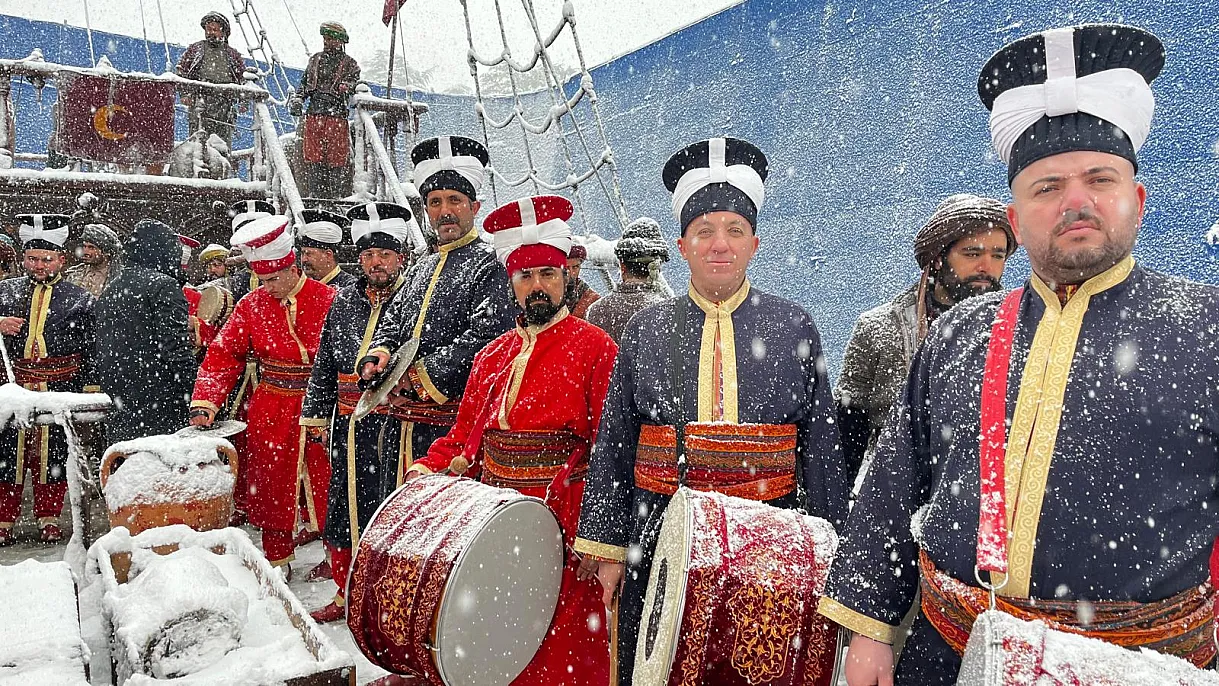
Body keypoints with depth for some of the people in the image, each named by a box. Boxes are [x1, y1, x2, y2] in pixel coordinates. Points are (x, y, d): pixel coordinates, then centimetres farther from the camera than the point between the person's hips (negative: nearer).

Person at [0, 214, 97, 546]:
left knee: (53, 453, 6)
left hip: (59, 391, -1)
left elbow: (91, 348, 6)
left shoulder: (79, 298, 6)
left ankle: (49, 518, 19)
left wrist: (90, 390, 1)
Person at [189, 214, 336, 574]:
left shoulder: (328, 300, -6)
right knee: (271, 486, 11)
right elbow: (223, 354, 0)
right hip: (270, 412, 3)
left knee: (327, 485, 3)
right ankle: (277, 561, 28)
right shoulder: (251, 305, 3)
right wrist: (204, 403, -12)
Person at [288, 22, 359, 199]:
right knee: (313, 158, 0)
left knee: (336, 159, -4)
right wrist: (297, 99, 7)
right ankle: (316, 195, 3)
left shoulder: (348, 63, 8)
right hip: (313, 115, 4)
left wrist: (348, 87, -23)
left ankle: (334, 196, 1)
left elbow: (355, 83, 0)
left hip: (336, 116, -4)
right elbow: (304, 84, 24)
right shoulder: (315, 59, 21)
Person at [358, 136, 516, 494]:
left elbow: (484, 337, -18)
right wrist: (379, 353, -5)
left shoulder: (489, 264, -7)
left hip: (455, 422, -8)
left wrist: (418, 376, -16)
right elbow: (392, 321, 18)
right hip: (405, 422, 8)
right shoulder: (422, 267, 19)